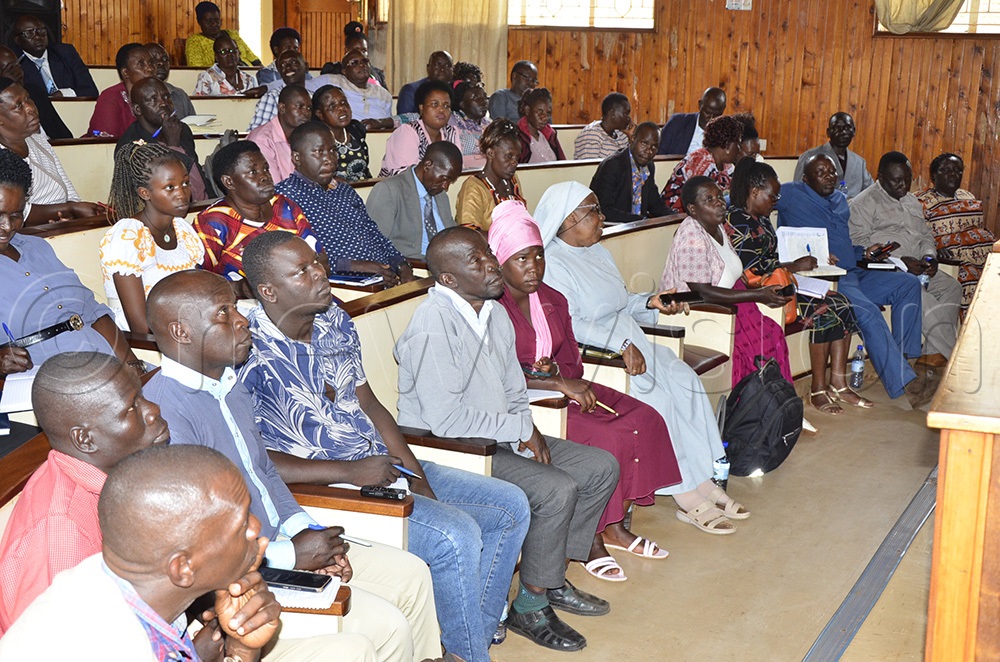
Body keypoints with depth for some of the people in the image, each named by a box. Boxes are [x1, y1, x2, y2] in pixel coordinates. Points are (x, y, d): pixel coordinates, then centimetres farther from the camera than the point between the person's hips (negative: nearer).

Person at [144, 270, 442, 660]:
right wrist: (291, 555, -18)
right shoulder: (165, 413, -24)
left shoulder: (229, 386, 7)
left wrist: (302, 529, 3)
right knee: (385, 627, -15)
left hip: (276, 547, 9)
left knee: (411, 574, 9)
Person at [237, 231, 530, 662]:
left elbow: (369, 404, 10)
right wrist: (350, 471, -23)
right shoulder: (251, 357, -19)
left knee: (511, 506, 5)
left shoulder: (334, 321, 5)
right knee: (456, 536, -27)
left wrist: (418, 480, 0)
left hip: (382, 463, 9)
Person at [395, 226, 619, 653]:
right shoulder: (433, 323, -21)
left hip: (501, 439, 10)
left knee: (602, 466, 4)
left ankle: (552, 578, 15)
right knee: (557, 490, -25)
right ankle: (530, 608, -6)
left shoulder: (495, 312, 8)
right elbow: (445, 419, -27)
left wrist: (529, 434, -7)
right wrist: (522, 428, -17)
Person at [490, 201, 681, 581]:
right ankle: (588, 542, -8)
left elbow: (572, 360, 13)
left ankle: (614, 527, 1)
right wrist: (558, 384, -23)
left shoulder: (553, 301, 10)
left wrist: (555, 371, -12)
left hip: (560, 386, 8)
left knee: (643, 419, -7)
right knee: (606, 438, -24)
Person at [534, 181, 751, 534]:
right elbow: (568, 325, -21)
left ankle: (704, 481, -9)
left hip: (628, 343, 9)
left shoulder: (598, 251, 18)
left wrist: (651, 303, 6)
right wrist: (621, 344, -28)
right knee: (658, 400, -24)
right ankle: (687, 497, -14)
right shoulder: (552, 263, -12)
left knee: (685, 381, -11)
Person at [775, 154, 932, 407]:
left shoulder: (840, 199, 24)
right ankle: (903, 384, -27)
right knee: (868, 312, -30)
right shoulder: (791, 193, 1)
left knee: (909, 284, -1)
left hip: (854, 274, 9)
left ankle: (904, 356, -2)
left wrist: (863, 252, 9)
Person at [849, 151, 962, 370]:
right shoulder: (863, 203, -3)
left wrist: (929, 256, 1)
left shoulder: (912, 201, 22)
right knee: (921, 296, -30)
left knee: (952, 287, -13)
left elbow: (926, 235, 25)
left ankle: (932, 354, -16)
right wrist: (901, 261, -20)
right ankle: (951, 355, -21)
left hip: (917, 268, 8)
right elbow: (860, 244, -14)